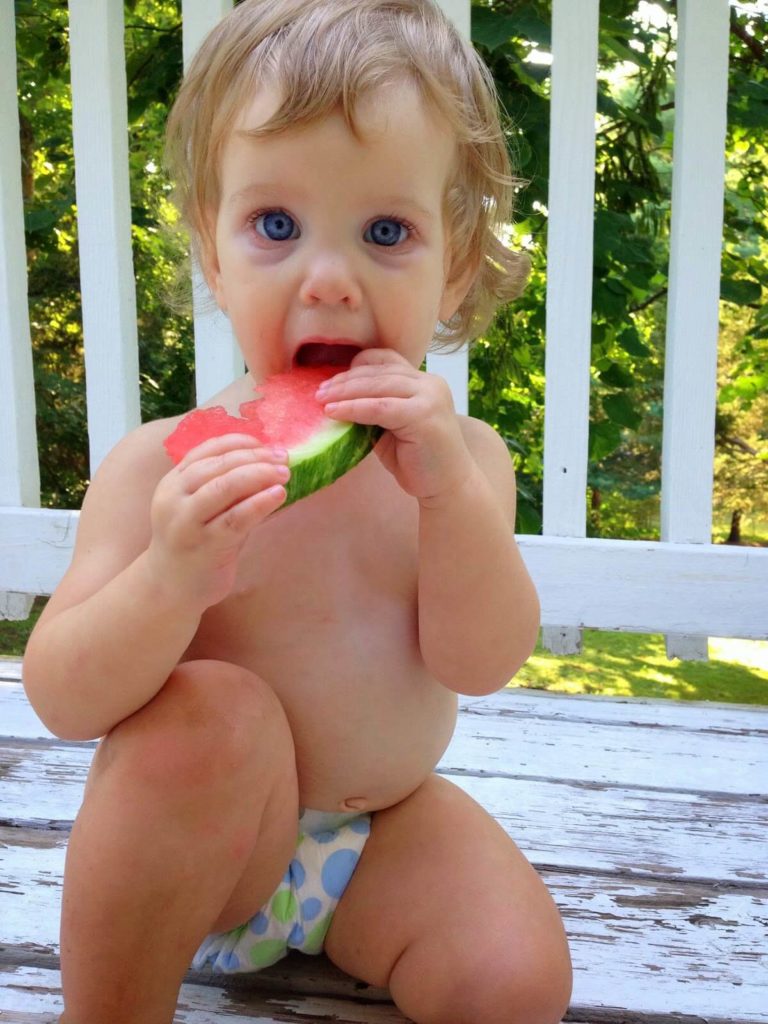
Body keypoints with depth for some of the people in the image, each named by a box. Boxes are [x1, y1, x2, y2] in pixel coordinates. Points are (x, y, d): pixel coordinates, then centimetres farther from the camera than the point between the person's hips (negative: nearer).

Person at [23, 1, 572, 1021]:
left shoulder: (460, 454, -7)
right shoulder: (163, 463, -17)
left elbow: (480, 664, -17)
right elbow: (62, 701, -21)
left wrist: (449, 491, -33)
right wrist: (169, 581, -41)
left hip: (390, 829, 3)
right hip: (201, 856, -2)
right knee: (214, 711, -33)